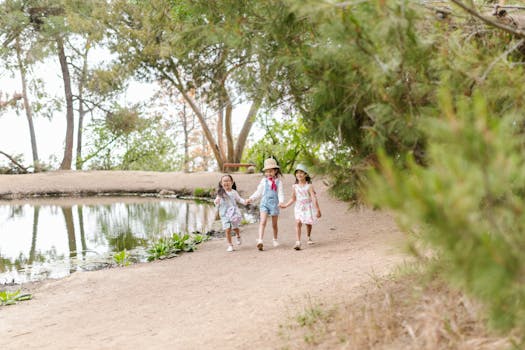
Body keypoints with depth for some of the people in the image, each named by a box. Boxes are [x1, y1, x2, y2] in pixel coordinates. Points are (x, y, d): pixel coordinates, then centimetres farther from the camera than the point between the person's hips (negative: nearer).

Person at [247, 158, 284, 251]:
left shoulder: (278, 182, 1)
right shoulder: (264, 181, 4)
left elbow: (280, 193, -4)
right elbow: (258, 192, 8)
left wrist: (281, 201, -22)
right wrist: (251, 199, -4)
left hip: (274, 204, 0)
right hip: (264, 203, 0)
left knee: (274, 224, 12)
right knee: (263, 222, -15)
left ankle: (275, 239, 33)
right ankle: (260, 241, -23)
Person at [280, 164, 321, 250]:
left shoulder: (309, 186, -11)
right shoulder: (295, 186, 1)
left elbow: (314, 198, -14)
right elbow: (293, 199, 14)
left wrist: (318, 210, -18)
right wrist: (286, 205, 4)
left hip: (308, 207, -1)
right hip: (299, 207, 1)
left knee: (308, 223, 13)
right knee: (298, 222, -18)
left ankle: (308, 237, 44)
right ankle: (298, 242, -25)